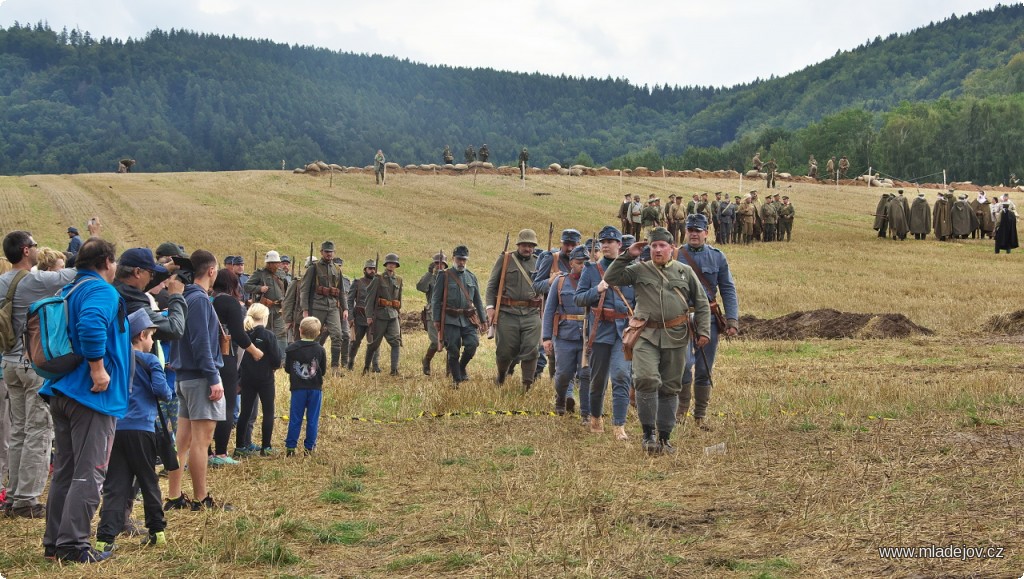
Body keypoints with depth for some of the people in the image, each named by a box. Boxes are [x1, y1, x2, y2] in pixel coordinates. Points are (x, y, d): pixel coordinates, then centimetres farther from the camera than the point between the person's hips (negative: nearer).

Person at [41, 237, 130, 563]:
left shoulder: (68, 292, 18)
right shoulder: (102, 291, -12)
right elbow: (91, 325, -31)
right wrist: (98, 367, -25)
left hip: (61, 392, 9)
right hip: (92, 395, -9)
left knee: (65, 470, 15)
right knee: (89, 473, -5)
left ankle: (54, 541, 19)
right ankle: (73, 545, -6)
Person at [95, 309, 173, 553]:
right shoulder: (150, 361, -3)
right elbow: (161, 390, -13)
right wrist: (170, 393, 8)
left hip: (114, 429, 4)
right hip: (141, 429, -4)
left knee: (114, 486, 1)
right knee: (149, 482, 11)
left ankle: (106, 537, -10)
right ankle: (157, 530, 21)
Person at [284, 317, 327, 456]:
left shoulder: (291, 349, -6)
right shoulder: (320, 350, -5)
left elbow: (287, 368, 2)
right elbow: (323, 370, 3)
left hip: (298, 388, 0)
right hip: (315, 388, 0)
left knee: (295, 419, 6)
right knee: (313, 419, 6)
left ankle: (290, 446, 7)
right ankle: (309, 447, 8)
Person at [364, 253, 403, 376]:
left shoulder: (398, 280, 11)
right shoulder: (378, 279, -2)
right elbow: (370, 297, -5)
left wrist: (399, 314, 22)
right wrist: (369, 315, -10)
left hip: (393, 315, 3)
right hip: (380, 315, -3)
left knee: (396, 342, -12)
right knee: (374, 342, 7)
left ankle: (394, 369, -15)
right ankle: (366, 366, 26)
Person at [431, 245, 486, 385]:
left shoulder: (471, 277, 13)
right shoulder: (444, 276, 1)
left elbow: (478, 300, 18)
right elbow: (435, 299, 0)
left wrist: (482, 320, 14)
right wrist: (436, 320, -6)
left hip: (468, 320, 3)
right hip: (450, 320, -3)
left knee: (472, 344, -15)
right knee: (453, 352, -3)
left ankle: (462, 367, 11)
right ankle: (457, 381, 8)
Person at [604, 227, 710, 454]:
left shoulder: (685, 272, 9)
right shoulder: (639, 270, 7)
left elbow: (702, 304, 12)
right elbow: (610, 278, -1)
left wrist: (703, 331, 2)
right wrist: (627, 256, -6)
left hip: (675, 337, 2)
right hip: (646, 335, -2)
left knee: (670, 388, 7)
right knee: (646, 380, -20)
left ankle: (664, 437, 17)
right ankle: (648, 433, -9)